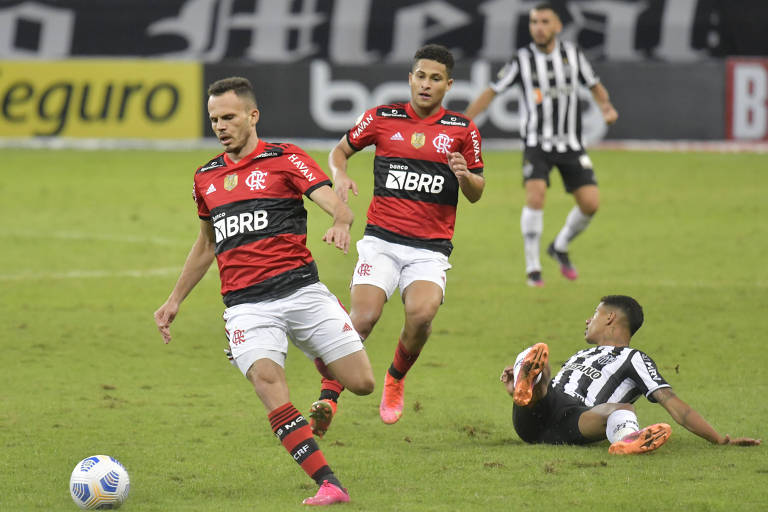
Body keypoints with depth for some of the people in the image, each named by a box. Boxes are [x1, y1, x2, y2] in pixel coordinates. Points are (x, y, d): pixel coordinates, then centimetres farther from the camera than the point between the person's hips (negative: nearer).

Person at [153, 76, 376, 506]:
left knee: (362, 382, -6)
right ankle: (329, 484, -24)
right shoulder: (206, 178, 17)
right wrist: (175, 301, 30)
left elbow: (338, 206, -10)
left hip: (300, 290, -2)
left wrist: (341, 223, -33)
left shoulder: (285, 159, 2)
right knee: (270, 386, -23)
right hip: (246, 306, 2)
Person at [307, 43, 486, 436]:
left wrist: (465, 176, -11)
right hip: (382, 239, 0)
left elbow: (476, 194, 12)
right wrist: (340, 176, -2)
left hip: (431, 249, 0)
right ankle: (327, 400, -12)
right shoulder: (382, 118, 5)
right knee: (362, 318, -20)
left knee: (421, 314, -25)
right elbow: (340, 150, 20)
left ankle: (396, 379, 5)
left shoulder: (462, 130, 6)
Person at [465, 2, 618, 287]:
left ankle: (560, 247, 22)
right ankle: (533, 268, -10)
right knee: (536, 197, -23)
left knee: (590, 202, -7)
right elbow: (492, 92, 2)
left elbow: (594, 85, 14)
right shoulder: (523, 59, -5)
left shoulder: (572, 54, 0)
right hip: (537, 143, -3)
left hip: (570, 144, 3)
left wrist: (606, 107, -6)